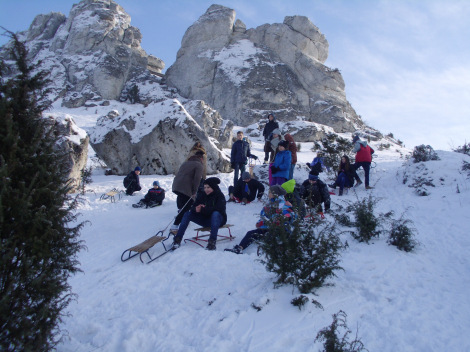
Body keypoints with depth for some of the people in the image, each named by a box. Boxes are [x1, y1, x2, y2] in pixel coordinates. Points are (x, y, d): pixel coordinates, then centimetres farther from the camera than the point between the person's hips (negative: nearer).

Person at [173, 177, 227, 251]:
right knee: (187, 214, -10)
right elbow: (193, 208, -4)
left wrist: (203, 209, -35)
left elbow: (218, 209, -28)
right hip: (205, 219, 5)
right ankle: (178, 239, -16)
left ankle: (212, 241, -46)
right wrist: (196, 209, -31)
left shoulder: (219, 195, -11)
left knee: (215, 213, -39)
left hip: (218, 219, -5)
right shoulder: (202, 196, 3)